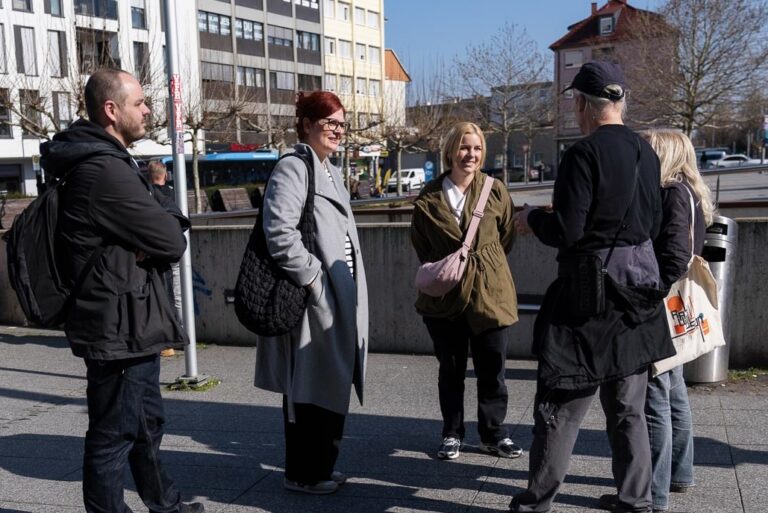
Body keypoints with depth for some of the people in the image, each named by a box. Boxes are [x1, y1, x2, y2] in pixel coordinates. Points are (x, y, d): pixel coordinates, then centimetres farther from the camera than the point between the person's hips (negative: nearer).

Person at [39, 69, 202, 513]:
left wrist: (165, 227, -11)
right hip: (119, 325, -11)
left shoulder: (103, 160, 12)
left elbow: (151, 225, 10)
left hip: (132, 321, 11)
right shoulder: (105, 169, -22)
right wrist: (174, 229, -1)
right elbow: (172, 242, -22)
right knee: (115, 434, 3)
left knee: (147, 423, 23)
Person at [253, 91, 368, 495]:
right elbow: (279, 232, -24)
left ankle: (320, 467, 30)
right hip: (313, 299, -9)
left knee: (331, 385, 16)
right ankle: (301, 473, 17)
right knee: (309, 387, 2)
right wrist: (311, 278, -21)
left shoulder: (331, 172, 17)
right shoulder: (292, 168, -12)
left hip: (339, 296, 10)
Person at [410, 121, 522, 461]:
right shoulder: (429, 197, -1)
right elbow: (420, 243, 13)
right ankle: (452, 433, 25)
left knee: (492, 369, 8)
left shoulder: (495, 191, -2)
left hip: (490, 293, 0)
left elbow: (507, 237, 10)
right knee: (450, 370, 11)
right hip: (444, 295, 0)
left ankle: (493, 434, 24)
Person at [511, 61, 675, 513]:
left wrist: (531, 218, 1)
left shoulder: (585, 153, -15)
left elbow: (565, 231, -18)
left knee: (560, 407, 4)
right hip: (638, 291, 7)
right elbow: (653, 225, 15)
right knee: (628, 409, 16)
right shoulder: (646, 152, 8)